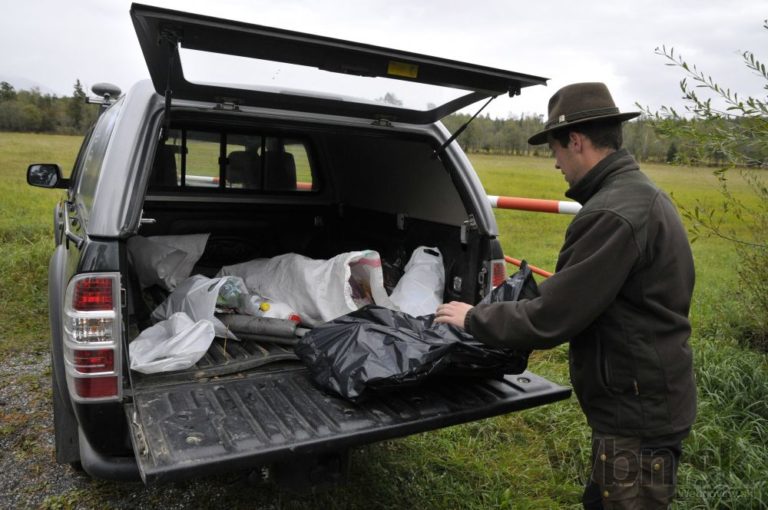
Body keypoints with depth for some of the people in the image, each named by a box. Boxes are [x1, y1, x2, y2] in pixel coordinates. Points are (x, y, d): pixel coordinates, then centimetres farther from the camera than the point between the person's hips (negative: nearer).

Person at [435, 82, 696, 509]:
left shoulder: (613, 213, -27)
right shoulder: (641, 193, 7)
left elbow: (548, 321, -24)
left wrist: (474, 318, -11)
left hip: (637, 417, -9)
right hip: (653, 403, 9)